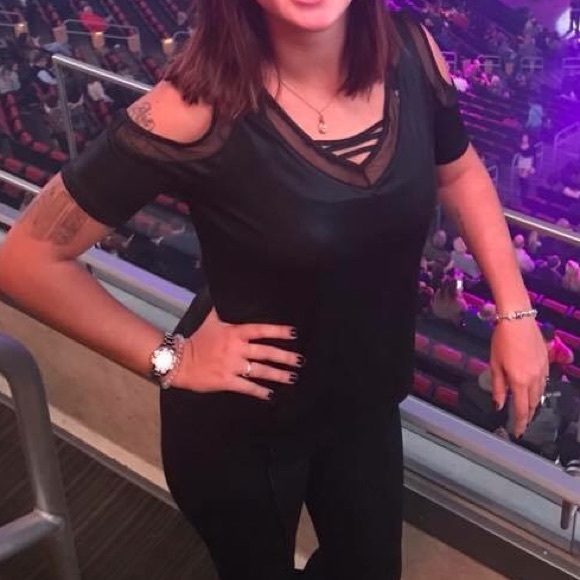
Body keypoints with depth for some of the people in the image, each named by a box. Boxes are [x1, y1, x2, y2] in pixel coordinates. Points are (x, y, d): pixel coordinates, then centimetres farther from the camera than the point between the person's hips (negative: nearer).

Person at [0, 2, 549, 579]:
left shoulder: (411, 52, -15)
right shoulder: (198, 108, -29)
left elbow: (461, 174, 6)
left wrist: (515, 311, -1)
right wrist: (168, 359, -20)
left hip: (366, 400, 5)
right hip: (239, 423, -4)